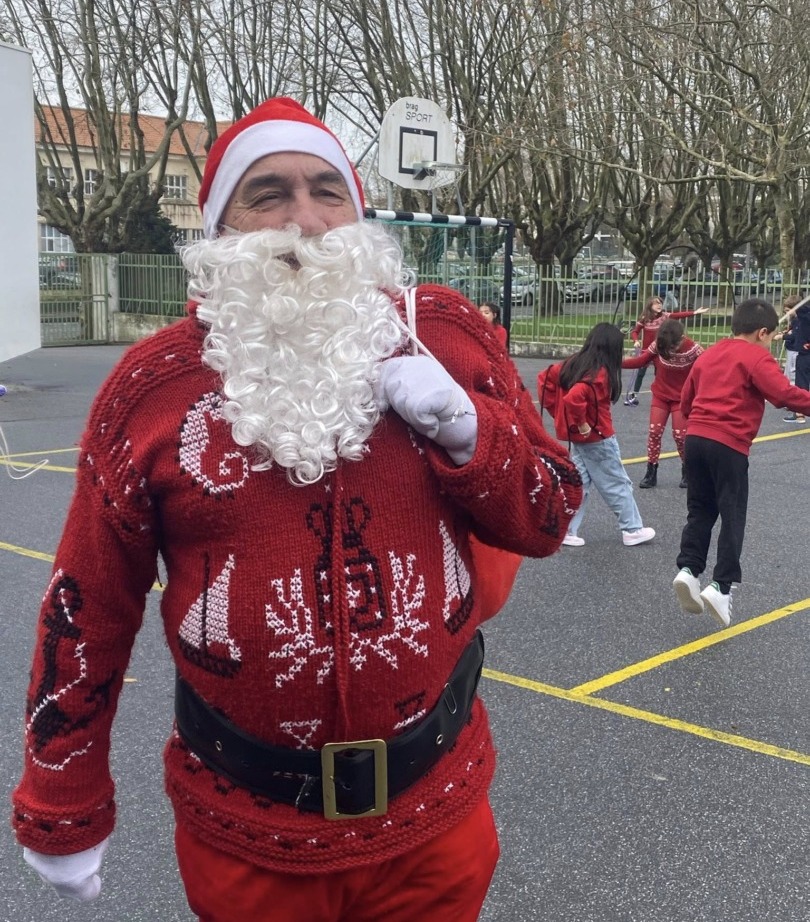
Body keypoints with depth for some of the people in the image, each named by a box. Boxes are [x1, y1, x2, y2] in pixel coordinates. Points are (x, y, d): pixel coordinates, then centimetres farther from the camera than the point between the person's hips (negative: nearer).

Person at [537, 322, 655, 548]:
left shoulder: (574, 363, 1)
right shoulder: (600, 373, -23)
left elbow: (545, 377, 8)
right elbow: (574, 397, -36)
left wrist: (556, 411, 8)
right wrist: (581, 423, -22)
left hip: (578, 437, 8)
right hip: (597, 437, -8)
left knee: (579, 482, 15)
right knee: (618, 485, 8)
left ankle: (566, 530, 11)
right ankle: (632, 530, 20)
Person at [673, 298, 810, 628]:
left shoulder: (708, 354, 19)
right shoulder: (756, 358, -3)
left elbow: (685, 401, 24)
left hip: (695, 438, 6)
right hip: (728, 445, -6)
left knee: (700, 511, 15)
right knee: (732, 517, 2)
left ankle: (688, 570, 1)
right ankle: (721, 586, -4)